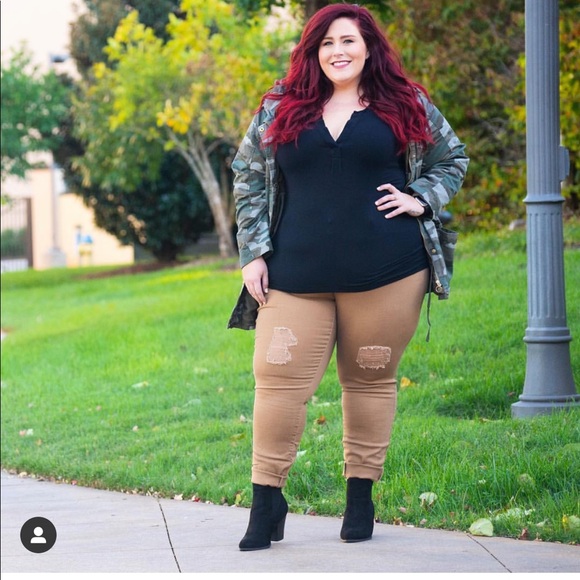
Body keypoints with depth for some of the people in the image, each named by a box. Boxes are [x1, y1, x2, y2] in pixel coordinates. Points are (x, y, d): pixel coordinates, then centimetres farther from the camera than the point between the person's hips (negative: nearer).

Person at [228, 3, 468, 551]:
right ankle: (266, 501, 5)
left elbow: (452, 159, 18)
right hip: (297, 276, 1)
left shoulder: (407, 106, 7)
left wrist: (421, 199, 0)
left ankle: (361, 497, 19)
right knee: (278, 380, -5)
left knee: (371, 381, 6)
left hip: (387, 274, 0)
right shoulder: (279, 110, 9)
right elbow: (248, 180, 12)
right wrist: (253, 253, 5)